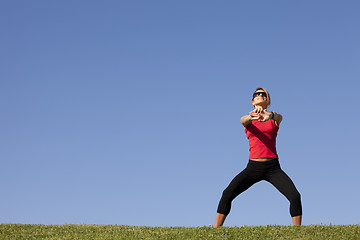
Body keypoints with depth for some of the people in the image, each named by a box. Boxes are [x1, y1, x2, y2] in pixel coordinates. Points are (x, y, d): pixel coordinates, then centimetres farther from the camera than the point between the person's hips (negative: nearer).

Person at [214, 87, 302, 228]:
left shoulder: (274, 118, 9)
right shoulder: (248, 120, 11)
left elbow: (278, 117, -16)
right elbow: (243, 120, -14)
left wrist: (269, 115, -43)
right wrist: (252, 115, -41)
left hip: (273, 167, 0)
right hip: (253, 167, 0)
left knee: (295, 196, -19)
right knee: (227, 194, -19)